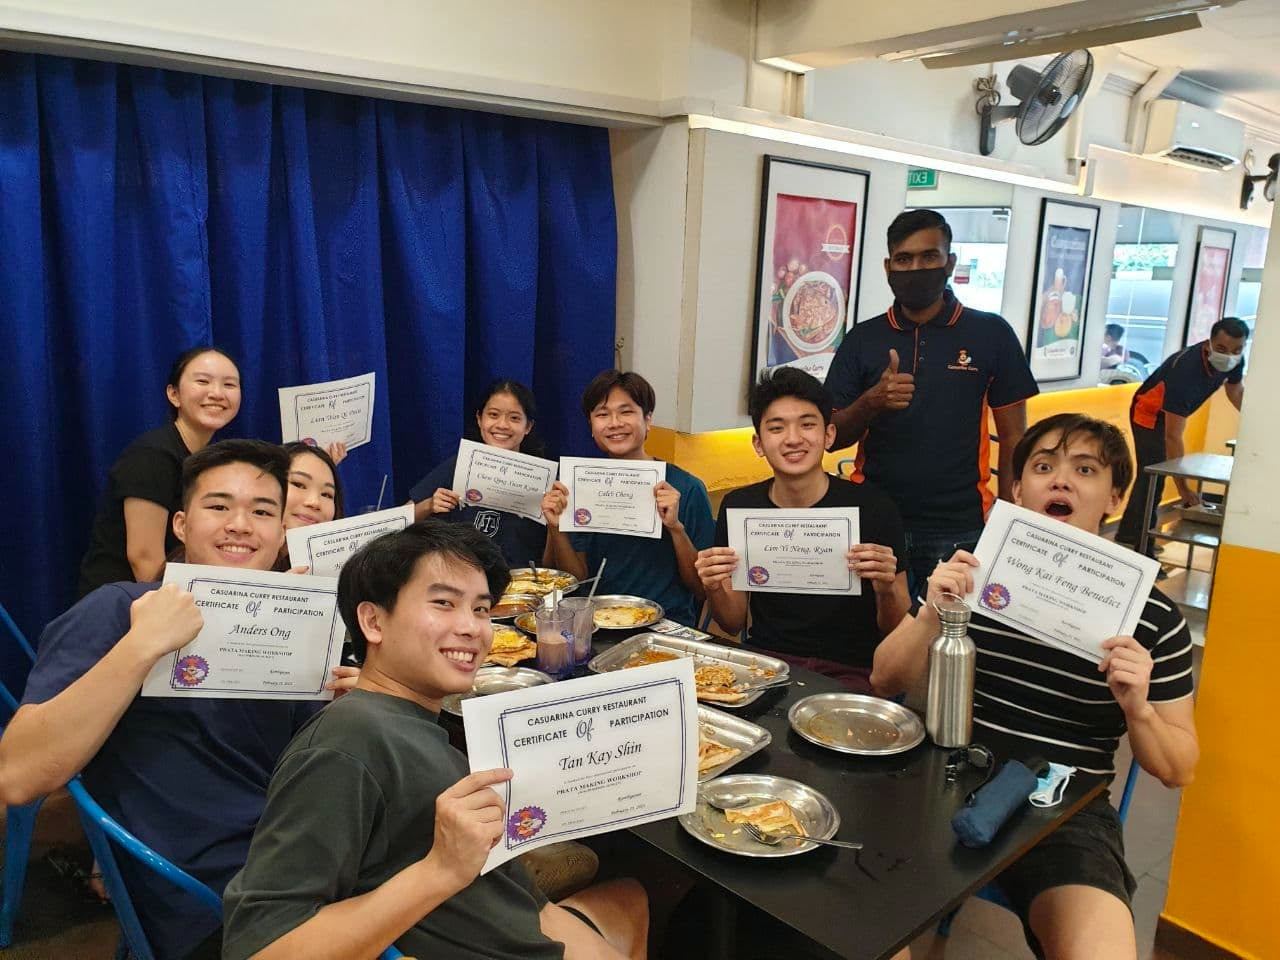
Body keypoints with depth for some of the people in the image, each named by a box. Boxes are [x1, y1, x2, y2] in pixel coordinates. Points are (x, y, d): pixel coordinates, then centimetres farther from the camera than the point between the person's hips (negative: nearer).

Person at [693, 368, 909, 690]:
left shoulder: (872, 507, -8)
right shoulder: (738, 507, 1)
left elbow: (897, 631, -1)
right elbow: (733, 624, 8)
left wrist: (886, 590, -22)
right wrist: (715, 589, -13)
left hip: (849, 672, -3)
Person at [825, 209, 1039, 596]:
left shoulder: (992, 334, 0)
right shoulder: (862, 340, 3)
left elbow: (1013, 438, 4)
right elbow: (831, 437, 3)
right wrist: (871, 402, -16)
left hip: (961, 532, -1)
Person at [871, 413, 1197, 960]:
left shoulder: (1151, 615, 0)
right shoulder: (974, 568, 1)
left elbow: (1179, 770, 7)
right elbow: (884, 683, 5)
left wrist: (1137, 708, -14)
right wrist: (931, 613, -13)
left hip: (1065, 808, -1)